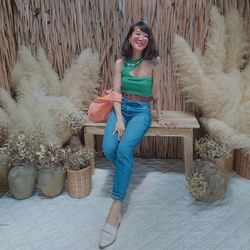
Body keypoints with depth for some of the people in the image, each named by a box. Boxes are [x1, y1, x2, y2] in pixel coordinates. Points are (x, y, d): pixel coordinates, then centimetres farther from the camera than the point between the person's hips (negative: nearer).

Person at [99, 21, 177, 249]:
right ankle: (126, 172, 11)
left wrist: (160, 118, 7)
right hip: (121, 108, 3)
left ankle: (116, 208, -24)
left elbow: (156, 92, 3)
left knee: (124, 149, -29)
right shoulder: (120, 63, 4)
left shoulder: (154, 62, -2)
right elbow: (116, 93, -3)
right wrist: (119, 119, -16)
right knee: (109, 149, -24)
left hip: (142, 111, -3)